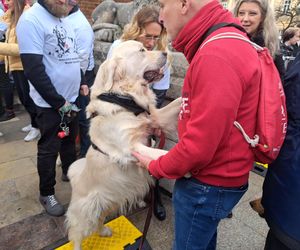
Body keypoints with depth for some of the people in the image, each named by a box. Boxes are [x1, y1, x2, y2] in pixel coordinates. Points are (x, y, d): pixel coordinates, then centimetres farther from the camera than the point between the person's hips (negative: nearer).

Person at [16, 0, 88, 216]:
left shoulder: (64, 19, 10)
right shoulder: (31, 19, -16)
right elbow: (33, 69, -21)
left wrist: (81, 83, 7)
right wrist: (59, 102, -18)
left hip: (71, 97, 8)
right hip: (50, 103, -7)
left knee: (70, 139, 22)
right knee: (49, 149, 6)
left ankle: (70, 171, 45)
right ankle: (47, 193, 25)